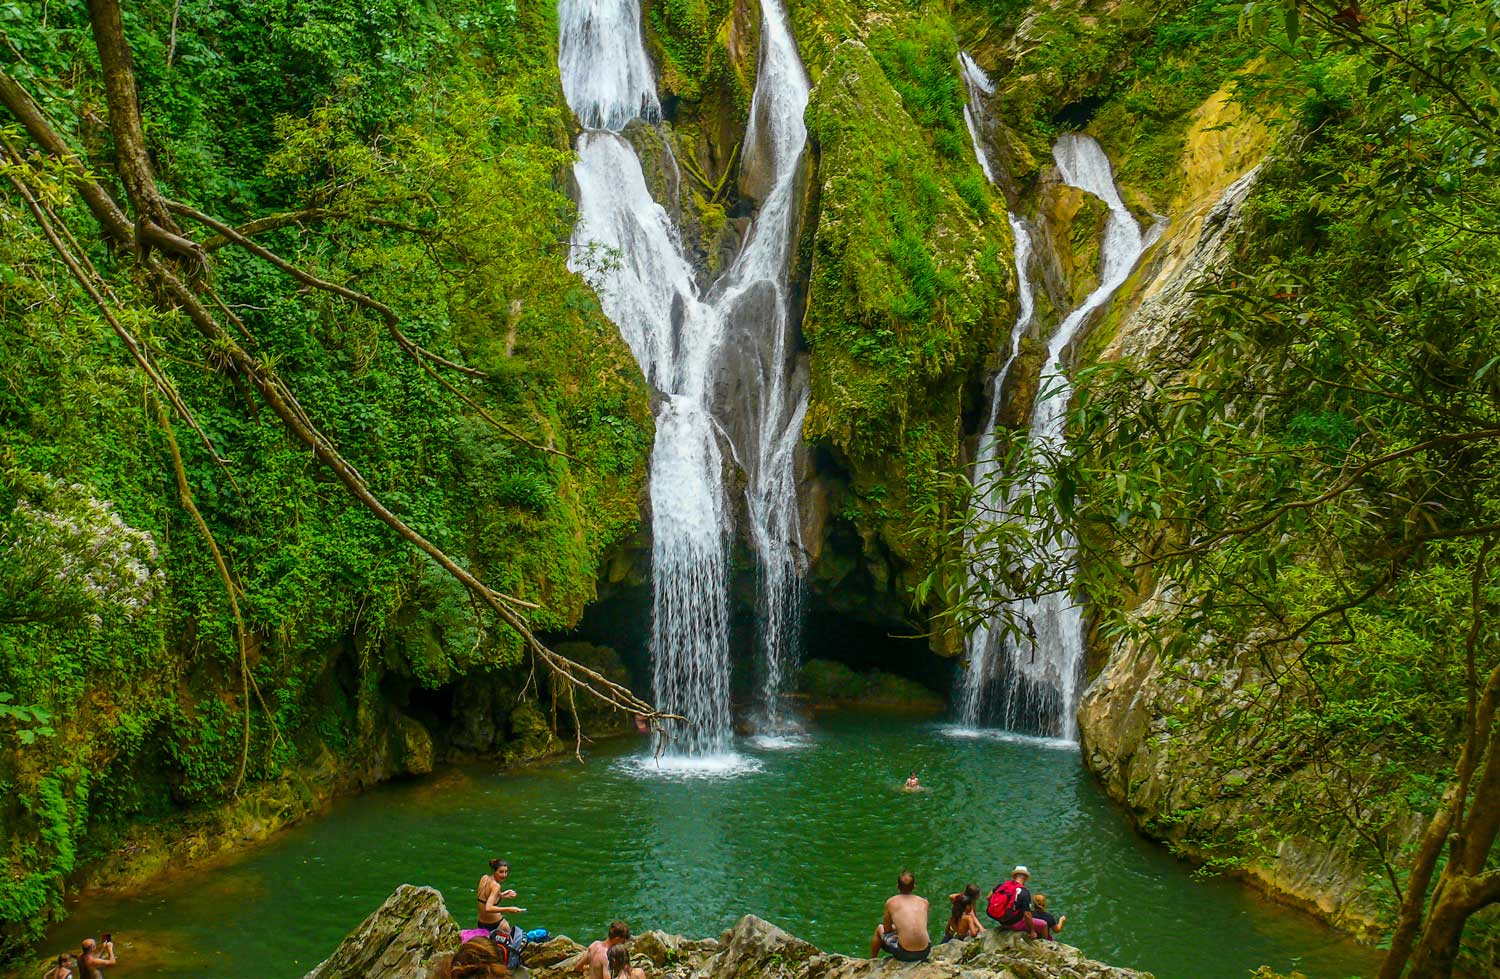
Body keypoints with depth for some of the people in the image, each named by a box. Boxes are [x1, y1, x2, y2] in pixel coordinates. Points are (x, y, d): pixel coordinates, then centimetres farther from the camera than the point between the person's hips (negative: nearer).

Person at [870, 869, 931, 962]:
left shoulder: (891, 902, 1)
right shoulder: (924, 902, 7)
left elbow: (887, 930, 11)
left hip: (904, 954, -3)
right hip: (925, 952, 3)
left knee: (879, 929, 28)